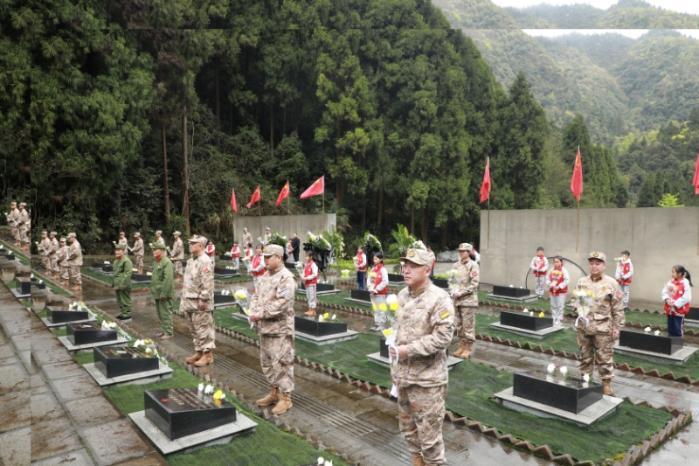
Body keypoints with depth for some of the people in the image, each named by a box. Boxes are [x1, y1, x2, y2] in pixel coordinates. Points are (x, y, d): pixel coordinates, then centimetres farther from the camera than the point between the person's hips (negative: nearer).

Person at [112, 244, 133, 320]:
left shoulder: (127, 261, -17)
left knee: (125, 300, -2)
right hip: (117, 285, 10)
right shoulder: (116, 261, 14)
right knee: (119, 300, 17)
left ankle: (127, 314, 6)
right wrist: (113, 283, 19)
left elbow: (128, 274, -21)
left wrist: (122, 285, -23)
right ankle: (122, 312, 28)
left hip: (124, 286, -10)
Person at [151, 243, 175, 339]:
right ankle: (163, 330, 29)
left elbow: (168, 280, -24)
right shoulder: (156, 262, 14)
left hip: (165, 294, -10)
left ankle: (168, 333, 6)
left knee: (166, 313, -3)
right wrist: (153, 291, 19)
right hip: (157, 293, 10)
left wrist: (163, 293, -24)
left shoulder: (167, 263, -19)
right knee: (160, 313, 17)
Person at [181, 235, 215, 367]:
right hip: (190, 301, 10)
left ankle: (208, 354, 5)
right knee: (194, 328, 16)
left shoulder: (205, 261, -16)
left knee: (204, 328, -3)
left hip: (200, 302, -10)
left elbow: (207, 283, -21)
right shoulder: (191, 260, 15)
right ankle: (198, 352, 27)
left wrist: (203, 299, -22)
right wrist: (184, 298, 19)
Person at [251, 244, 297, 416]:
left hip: (280, 329, -9)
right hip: (265, 328, 9)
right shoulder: (265, 276, 14)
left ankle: (285, 398, 9)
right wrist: (253, 312, -3)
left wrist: (261, 314, -21)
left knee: (281, 363, -3)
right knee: (267, 362, 18)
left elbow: (282, 303, -24)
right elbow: (257, 296, 16)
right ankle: (275, 392, 33)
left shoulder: (286, 277, -15)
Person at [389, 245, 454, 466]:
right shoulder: (402, 295, 6)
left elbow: (443, 336, -21)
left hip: (427, 378, -7)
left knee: (429, 432, 3)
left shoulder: (439, 298, -16)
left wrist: (408, 350, -23)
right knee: (408, 427, 21)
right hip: (403, 374, 7)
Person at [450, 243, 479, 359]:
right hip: (456, 300, 6)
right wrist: (452, 291, -2)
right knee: (458, 324, 12)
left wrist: (461, 293, -15)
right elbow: (451, 280, 15)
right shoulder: (456, 265, 11)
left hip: (468, 300, -6)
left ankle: (468, 348, 8)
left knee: (468, 325, -1)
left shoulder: (473, 266, -7)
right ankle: (461, 346, 24)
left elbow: (474, 284, -13)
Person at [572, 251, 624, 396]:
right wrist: (579, 311, -8)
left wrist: (617, 327, -5)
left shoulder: (611, 283, -6)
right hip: (584, 326, 3)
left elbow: (617, 308, -3)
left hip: (603, 328, -3)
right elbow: (574, 299, 12)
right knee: (585, 356, 14)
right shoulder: (581, 282, 3)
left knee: (604, 357, 5)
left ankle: (606, 384, 18)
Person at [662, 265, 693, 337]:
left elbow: (687, 297, -19)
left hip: (679, 310, -6)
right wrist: (667, 299, -9)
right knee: (670, 328, 16)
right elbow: (665, 291, 9)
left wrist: (676, 304, -19)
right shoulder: (671, 282, 3)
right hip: (670, 309, 6)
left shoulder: (685, 283, -15)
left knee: (678, 329, 1)